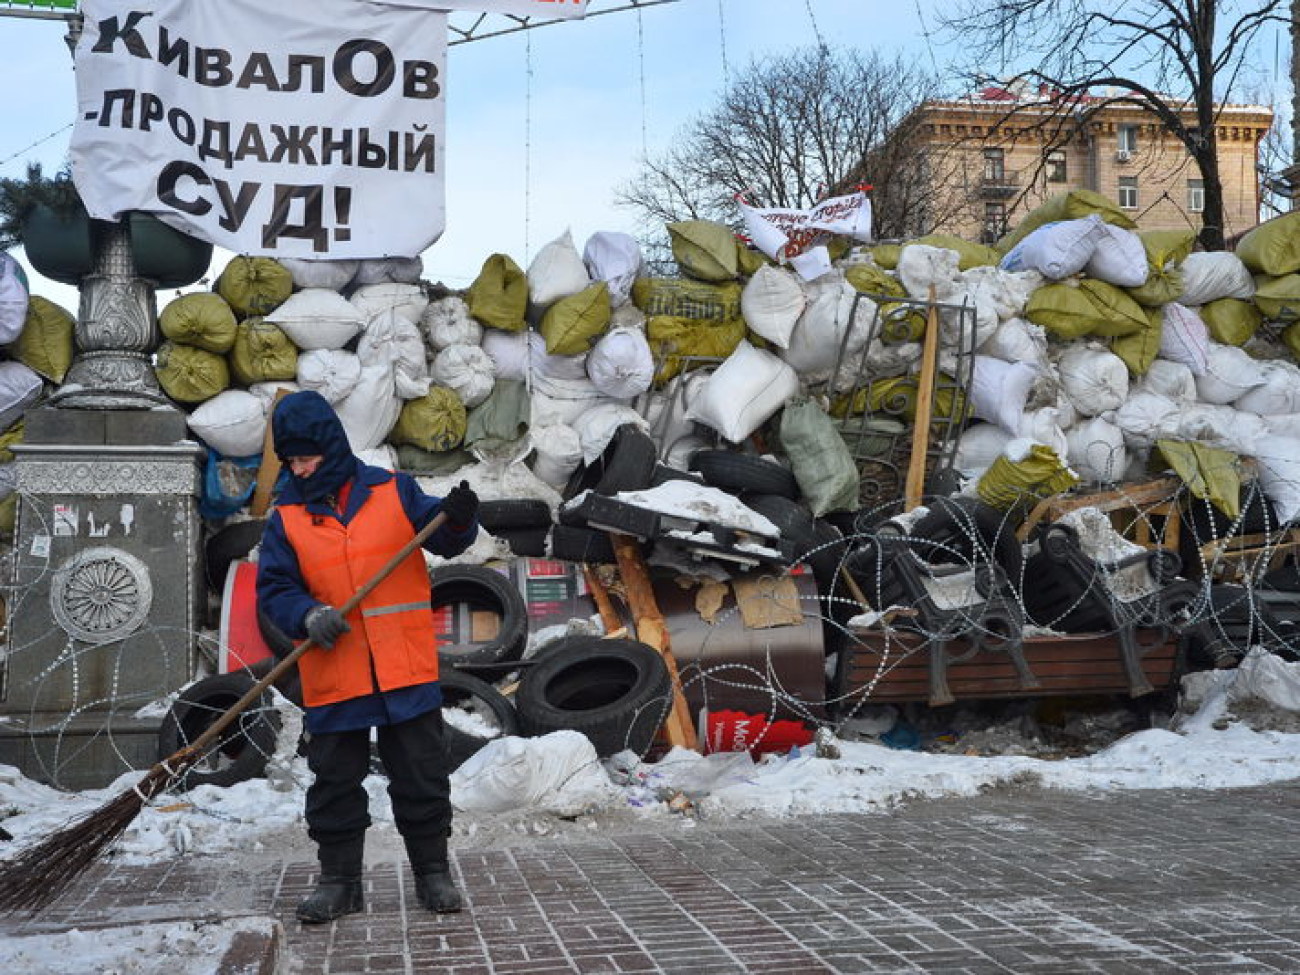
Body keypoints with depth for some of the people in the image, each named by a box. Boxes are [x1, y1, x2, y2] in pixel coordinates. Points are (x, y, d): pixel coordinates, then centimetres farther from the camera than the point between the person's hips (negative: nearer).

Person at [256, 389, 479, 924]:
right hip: (333, 677, 1)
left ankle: (432, 871, 22)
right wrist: (307, 615, -19)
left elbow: (442, 538, 1)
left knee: (421, 775, 8)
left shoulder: (394, 491, 2)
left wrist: (458, 520, -22)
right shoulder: (286, 517, 5)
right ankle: (339, 880, 24)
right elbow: (274, 588, 1)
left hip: (407, 669, -1)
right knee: (335, 782, 10)